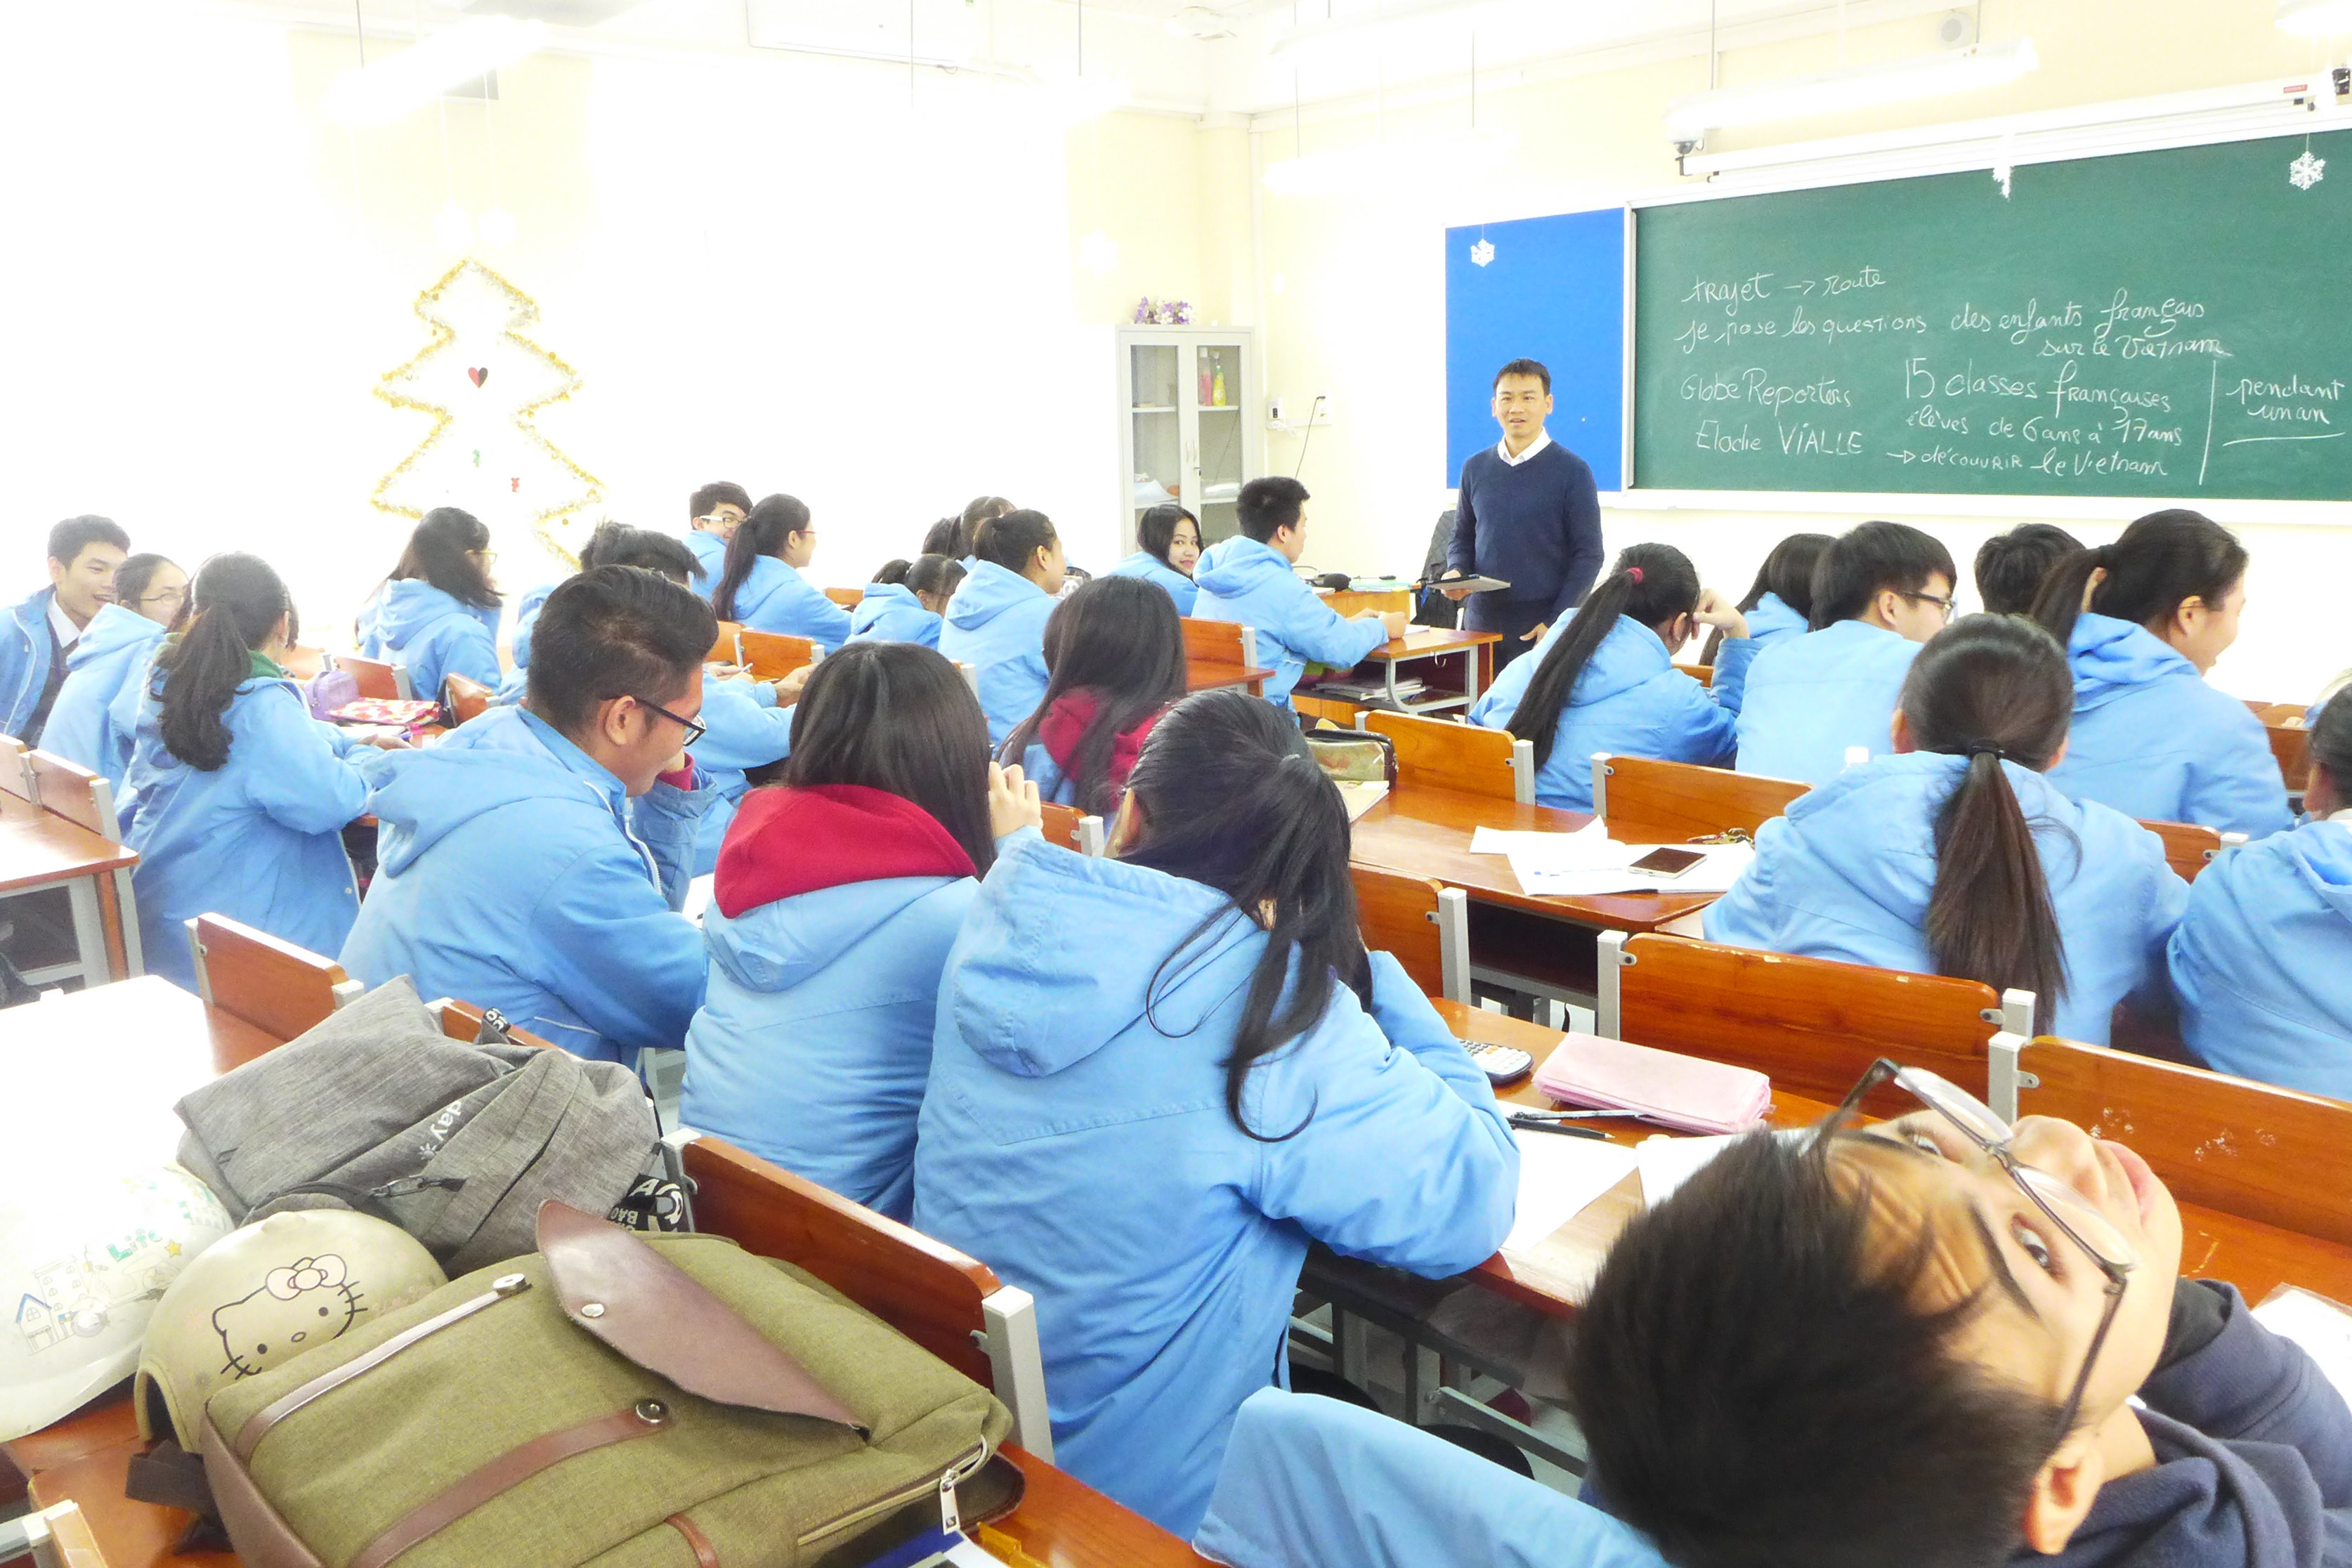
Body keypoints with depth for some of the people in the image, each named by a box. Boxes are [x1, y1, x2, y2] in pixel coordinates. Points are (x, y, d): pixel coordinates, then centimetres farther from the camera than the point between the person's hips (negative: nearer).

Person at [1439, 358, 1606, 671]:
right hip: (1482, 623, 4)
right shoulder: (1475, 468, 10)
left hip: (1543, 632, -3)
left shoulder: (1572, 471, -2)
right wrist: (1456, 571, -3)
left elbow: (1589, 555, -4)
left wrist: (1556, 623, -11)